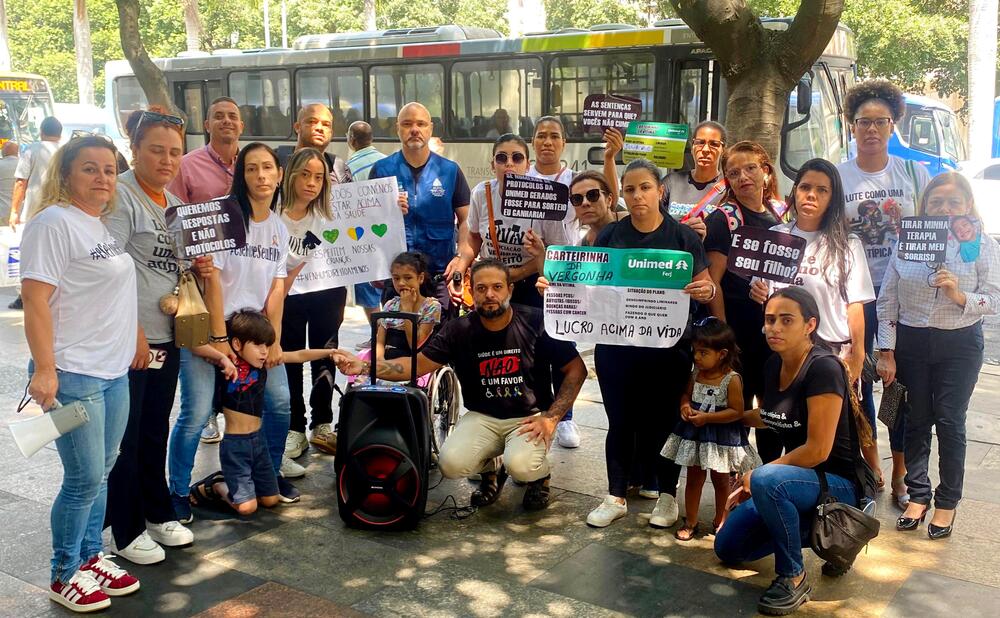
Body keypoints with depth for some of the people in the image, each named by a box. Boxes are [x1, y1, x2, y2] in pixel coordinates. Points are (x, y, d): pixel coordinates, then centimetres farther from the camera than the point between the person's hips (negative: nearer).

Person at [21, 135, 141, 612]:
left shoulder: (104, 225, 13)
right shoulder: (55, 222, -12)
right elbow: (35, 300, -17)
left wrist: (134, 341, 22)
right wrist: (44, 369, -21)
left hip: (114, 372, 8)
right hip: (73, 375, -8)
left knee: (100, 474, 15)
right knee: (84, 479, -1)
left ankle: (91, 558, 30)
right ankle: (64, 577, 15)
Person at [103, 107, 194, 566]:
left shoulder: (174, 202, 13)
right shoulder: (120, 196, -12)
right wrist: (132, 332, -20)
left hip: (166, 336, 8)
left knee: (155, 431, 18)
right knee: (125, 436, 3)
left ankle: (158, 514, 32)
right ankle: (126, 532, 15)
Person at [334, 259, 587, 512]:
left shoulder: (535, 322, -9)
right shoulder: (459, 330, -3)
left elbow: (576, 369, -4)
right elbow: (418, 364, -5)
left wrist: (551, 417, -13)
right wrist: (363, 366, -18)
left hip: (530, 417, -2)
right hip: (482, 417, 3)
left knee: (520, 465, -32)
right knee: (451, 464, -24)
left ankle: (539, 473, 8)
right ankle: (491, 470, 13)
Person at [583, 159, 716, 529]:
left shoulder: (682, 236, 0)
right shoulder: (610, 235, 5)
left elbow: (704, 288, 0)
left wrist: (706, 290, -24)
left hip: (667, 347, -1)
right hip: (616, 346, 2)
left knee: (664, 421, 8)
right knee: (620, 421, 8)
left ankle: (667, 496, 24)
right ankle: (616, 497, 21)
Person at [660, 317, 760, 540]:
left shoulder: (732, 379, -18)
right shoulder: (696, 373, -1)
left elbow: (737, 412, -19)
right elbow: (687, 394, 13)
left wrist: (707, 417, -24)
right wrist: (685, 405, -10)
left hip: (721, 436, -5)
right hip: (695, 434, 5)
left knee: (720, 480, 14)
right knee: (693, 478, 11)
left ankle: (720, 520, 32)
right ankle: (690, 522, 21)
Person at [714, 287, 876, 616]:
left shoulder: (823, 368, -22)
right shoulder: (774, 365, 1)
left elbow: (818, 450, -24)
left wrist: (757, 475, -15)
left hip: (840, 485, -8)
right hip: (800, 476, 8)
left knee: (767, 480, -37)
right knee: (728, 548, 5)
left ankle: (793, 578, -15)